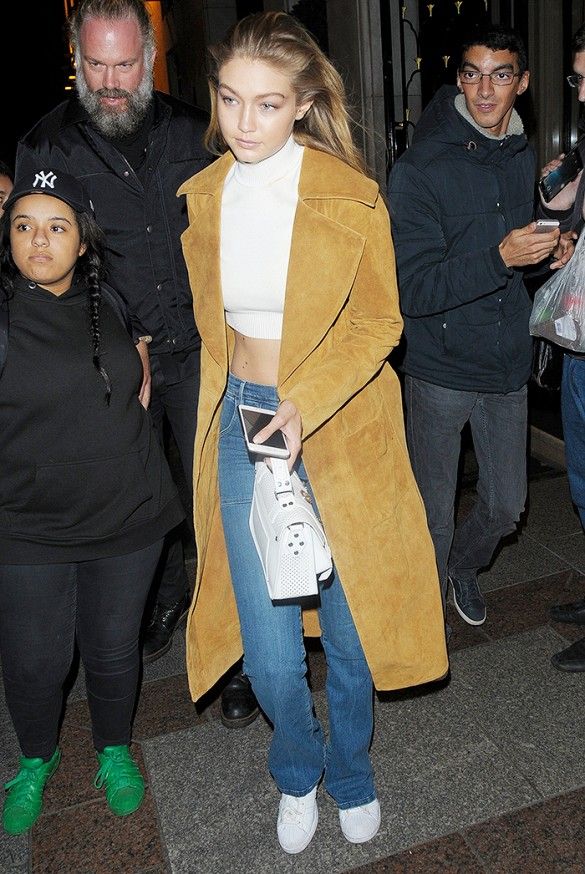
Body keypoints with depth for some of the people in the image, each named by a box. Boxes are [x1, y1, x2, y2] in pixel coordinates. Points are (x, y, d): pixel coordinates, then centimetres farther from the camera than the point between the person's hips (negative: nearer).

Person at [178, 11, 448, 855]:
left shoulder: (351, 197, -7)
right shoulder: (201, 197, 4)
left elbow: (378, 322, -5)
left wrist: (307, 402, -20)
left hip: (342, 427, -2)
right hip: (245, 422, 2)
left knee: (350, 630, 11)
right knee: (271, 653, 2)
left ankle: (350, 772, 43)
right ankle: (297, 772, 37)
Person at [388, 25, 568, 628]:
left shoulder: (522, 156, 8)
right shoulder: (418, 170, -13)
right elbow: (413, 290, -20)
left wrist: (551, 248, 1)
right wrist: (502, 257, -30)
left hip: (508, 363, 6)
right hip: (441, 371, -6)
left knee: (506, 506, 16)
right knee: (434, 514, 7)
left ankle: (463, 565, 47)